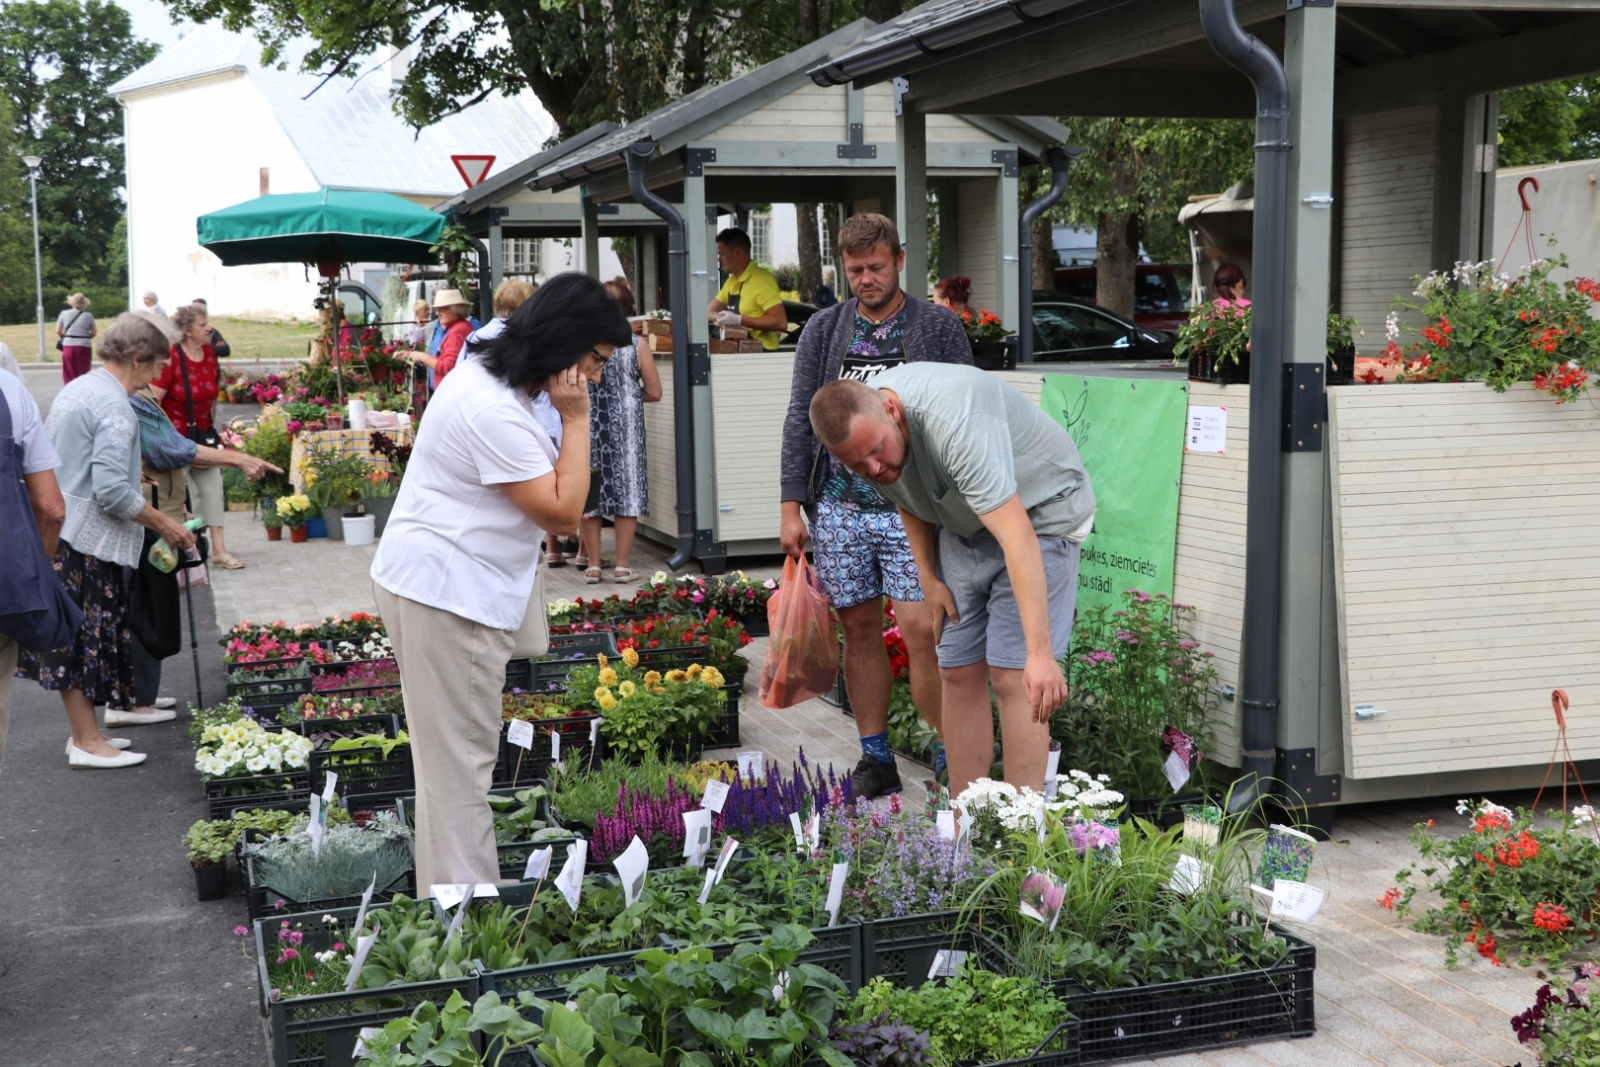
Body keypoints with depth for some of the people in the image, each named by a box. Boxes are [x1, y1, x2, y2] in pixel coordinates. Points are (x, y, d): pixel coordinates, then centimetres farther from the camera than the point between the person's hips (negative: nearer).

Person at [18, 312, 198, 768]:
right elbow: (112, 490, -23)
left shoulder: (75, 389, 14)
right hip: (86, 542, -9)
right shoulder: (114, 406, -17)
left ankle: (85, 731, 23)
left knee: (74, 640, 14)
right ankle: (86, 744, 6)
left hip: (57, 535, 9)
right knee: (87, 640, -2)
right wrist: (164, 525, -12)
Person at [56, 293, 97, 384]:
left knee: (69, 373, 7)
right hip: (84, 346, -1)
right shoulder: (88, 316, -1)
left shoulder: (64, 314, 1)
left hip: (68, 346, 1)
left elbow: (58, 331, 2)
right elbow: (94, 333, 4)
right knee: (83, 373, 5)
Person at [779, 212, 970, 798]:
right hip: (839, 507, 3)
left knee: (920, 629, -10)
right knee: (859, 629, 8)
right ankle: (876, 758, 18)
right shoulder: (823, 330, 10)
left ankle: (950, 755, 4)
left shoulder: (938, 327, 1)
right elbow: (800, 419, 9)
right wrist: (792, 505, 3)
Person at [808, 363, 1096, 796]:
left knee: (1010, 676, -14)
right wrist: (928, 577, 0)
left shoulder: (954, 423, -38)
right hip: (963, 525, 7)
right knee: (959, 673, 3)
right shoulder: (860, 427, -14)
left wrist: (1040, 654, -50)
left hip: (1039, 512, -7)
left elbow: (1016, 537, -45)